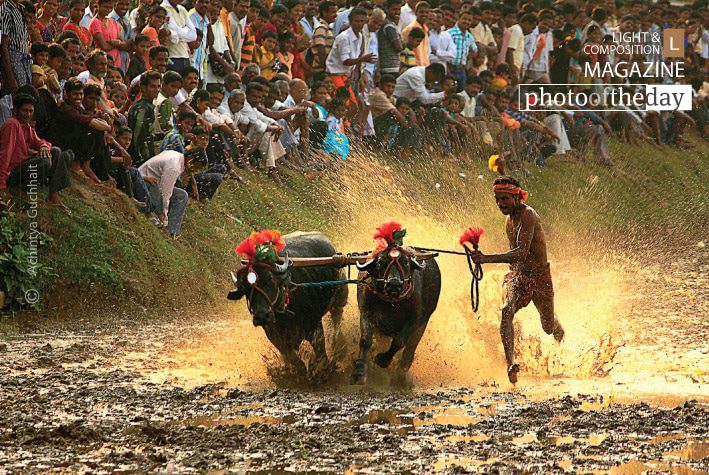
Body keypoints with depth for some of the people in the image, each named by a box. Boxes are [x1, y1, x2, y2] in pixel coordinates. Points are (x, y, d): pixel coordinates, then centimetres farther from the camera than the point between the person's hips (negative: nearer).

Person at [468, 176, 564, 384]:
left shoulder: (527, 215, -21)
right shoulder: (509, 220, 7)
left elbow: (521, 252, -34)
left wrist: (487, 259, -44)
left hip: (539, 275, -5)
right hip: (516, 275, 5)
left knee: (549, 328, 12)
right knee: (506, 312, -27)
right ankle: (510, 364, -39)